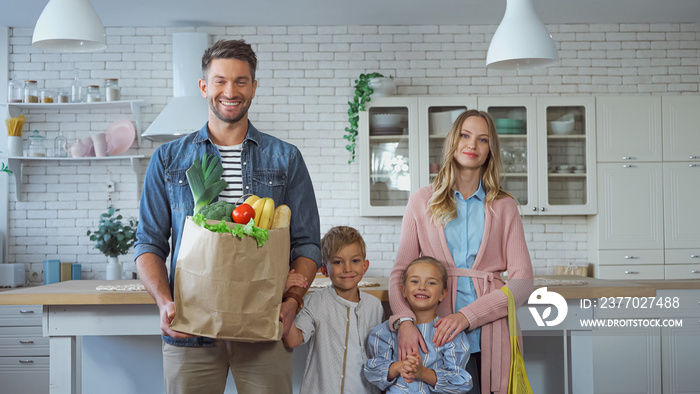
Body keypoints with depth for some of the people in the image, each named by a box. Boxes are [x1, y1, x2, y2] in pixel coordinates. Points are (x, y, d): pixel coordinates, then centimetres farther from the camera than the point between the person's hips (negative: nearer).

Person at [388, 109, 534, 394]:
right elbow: (400, 272, 4)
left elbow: (522, 281, -1)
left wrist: (468, 315, -15)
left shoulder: (504, 207, 8)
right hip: (435, 339, 0)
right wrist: (404, 320, -15)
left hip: (489, 339, 1)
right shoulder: (422, 201, 8)